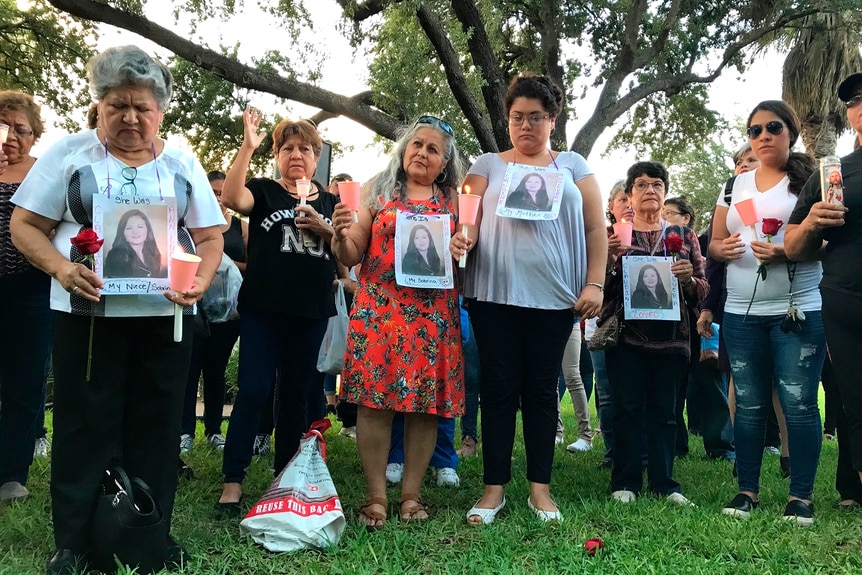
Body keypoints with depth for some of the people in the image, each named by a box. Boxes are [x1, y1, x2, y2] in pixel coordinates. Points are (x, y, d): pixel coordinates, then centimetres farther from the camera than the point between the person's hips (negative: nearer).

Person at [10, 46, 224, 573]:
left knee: (157, 426, 8)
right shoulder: (69, 153, 3)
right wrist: (61, 268, -17)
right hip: (87, 313, -1)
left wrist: (200, 281, -13)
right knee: (84, 426, 4)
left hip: (166, 314, 2)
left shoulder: (182, 163, 8)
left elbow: (209, 236, 7)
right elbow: (25, 225, 2)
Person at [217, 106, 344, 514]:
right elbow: (230, 198, -19)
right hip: (262, 309, -3)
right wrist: (248, 146, -25)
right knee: (253, 391, -6)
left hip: (311, 312, 4)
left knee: (296, 394, 11)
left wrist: (325, 229, -7)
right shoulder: (263, 191, 3)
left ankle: (286, 476, 23)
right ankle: (232, 481, 1)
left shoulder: (330, 203, 13)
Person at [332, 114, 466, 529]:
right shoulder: (377, 192, 11)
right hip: (379, 309, -1)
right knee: (375, 400, -5)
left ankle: (412, 494, 14)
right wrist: (341, 235, -13)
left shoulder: (453, 200, 14)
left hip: (433, 315, 1)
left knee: (427, 403, 2)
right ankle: (375, 495, 7)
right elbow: (351, 256, 8)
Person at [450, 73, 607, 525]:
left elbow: (595, 228, 8)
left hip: (555, 297, 0)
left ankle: (540, 487, 16)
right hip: (495, 293, 0)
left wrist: (595, 284, -2)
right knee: (498, 388, 2)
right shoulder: (488, 165, 12)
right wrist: (461, 238, -20)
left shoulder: (572, 166, 13)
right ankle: (495, 487, 12)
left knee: (541, 389, 6)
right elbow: (470, 219, 3)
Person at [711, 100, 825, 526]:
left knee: (798, 404, -3)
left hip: (798, 312, -4)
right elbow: (714, 242, 15)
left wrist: (785, 251, -21)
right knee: (749, 405, 8)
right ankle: (747, 490, 16)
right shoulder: (735, 185, 14)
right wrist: (722, 249, -7)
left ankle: (801, 496, 8)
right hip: (741, 314, 4)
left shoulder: (810, 179, 1)